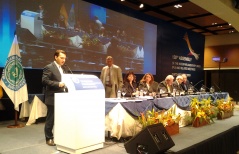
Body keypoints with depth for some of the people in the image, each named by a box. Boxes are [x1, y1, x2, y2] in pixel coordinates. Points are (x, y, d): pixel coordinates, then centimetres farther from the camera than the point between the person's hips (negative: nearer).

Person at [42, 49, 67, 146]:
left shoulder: (63, 69, 17)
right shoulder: (49, 67, -9)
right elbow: (44, 81, -18)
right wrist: (58, 84, -25)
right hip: (53, 98, -8)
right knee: (51, 119, 2)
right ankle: (49, 138, 14)